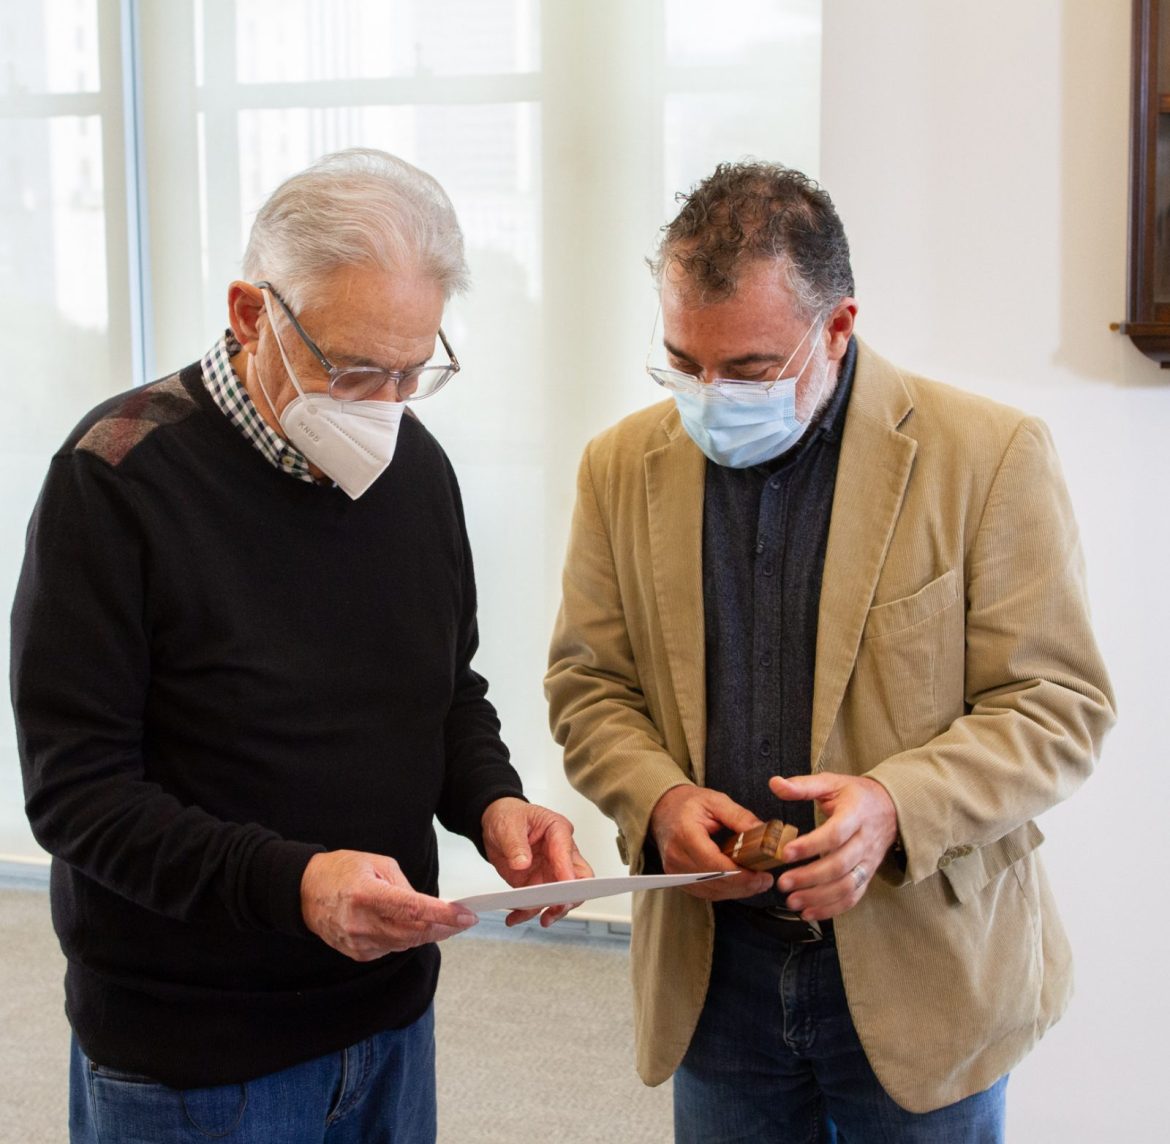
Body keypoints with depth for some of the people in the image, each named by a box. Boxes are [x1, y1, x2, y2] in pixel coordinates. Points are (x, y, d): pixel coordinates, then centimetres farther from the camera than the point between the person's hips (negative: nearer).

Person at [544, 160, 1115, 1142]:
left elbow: (1059, 706, -9)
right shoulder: (625, 465, 1)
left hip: (923, 974, -3)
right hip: (710, 972, 3)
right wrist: (657, 800, -14)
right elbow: (586, 683, 6)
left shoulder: (990, 455, -11)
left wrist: (896, 804, -25)